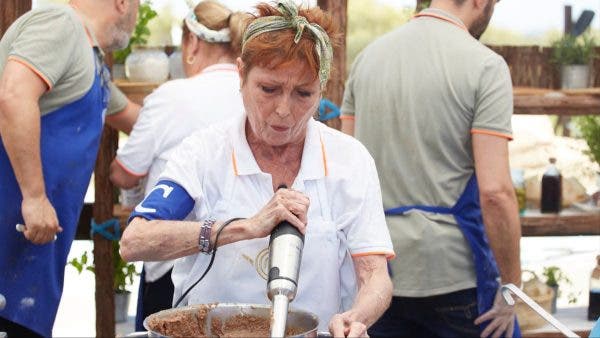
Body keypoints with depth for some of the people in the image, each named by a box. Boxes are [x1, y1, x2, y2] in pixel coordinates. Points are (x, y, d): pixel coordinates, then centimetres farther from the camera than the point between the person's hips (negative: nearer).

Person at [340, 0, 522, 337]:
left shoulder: (368, 56, 8)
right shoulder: (485, 65, -10)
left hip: (378, 272, 5)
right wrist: (512, 287, -9)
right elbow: (495, 191, -17)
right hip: (452, 272, -5)